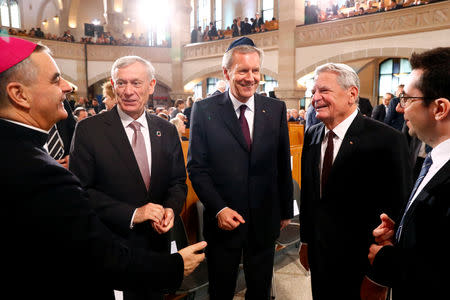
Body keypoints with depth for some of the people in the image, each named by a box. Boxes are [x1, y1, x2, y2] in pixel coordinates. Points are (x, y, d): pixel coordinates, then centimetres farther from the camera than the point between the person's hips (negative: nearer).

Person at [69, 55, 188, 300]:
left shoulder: (167, 131, 1)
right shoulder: (88, 130, -11)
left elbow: (178, 182, 6)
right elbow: (81, 190, -14)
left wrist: (171, 208, -15)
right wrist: (131, 214, -22)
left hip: (157, 241, 4)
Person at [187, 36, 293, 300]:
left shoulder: (276, 109, -1)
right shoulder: (204, 110, -7)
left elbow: (283, 165, 4)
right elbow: (197, 167, -7)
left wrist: (286, 210, 8)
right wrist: (219, 209, -16)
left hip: (265, 221, 2)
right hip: (222, 221, -1)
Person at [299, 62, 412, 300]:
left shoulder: (387, 140, -18)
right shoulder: (312, 135, 1)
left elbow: (395, 210, -16)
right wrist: (305, 241, 11)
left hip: (359, 263, -5)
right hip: (318, 254, 5)